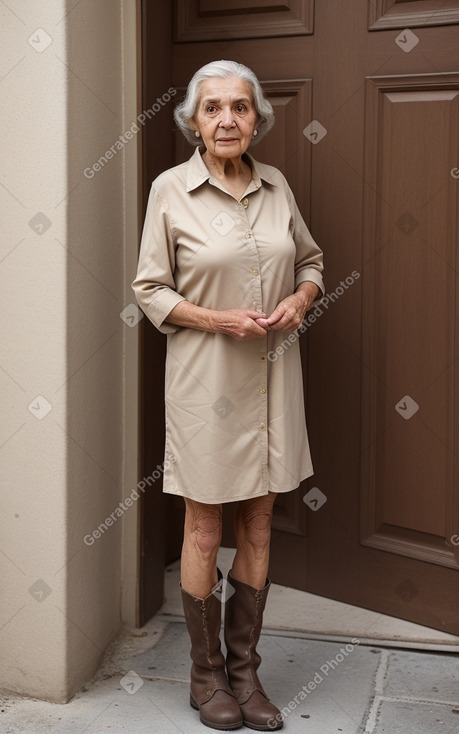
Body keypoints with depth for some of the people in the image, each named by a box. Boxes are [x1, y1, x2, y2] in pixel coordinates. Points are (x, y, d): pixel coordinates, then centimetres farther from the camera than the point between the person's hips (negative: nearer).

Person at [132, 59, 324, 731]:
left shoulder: (277, 186, 5)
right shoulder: (170, 190, -6)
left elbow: (312, 260, 16)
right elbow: (150, 290, -3)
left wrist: (301, 299, -5)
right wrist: (218, 319, -16)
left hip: (272, 374, 4)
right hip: (206, 376, -4)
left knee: (258, 527, 11)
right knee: (204, 531, 6)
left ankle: (245, 669, 26)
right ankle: (207, 675, 23)